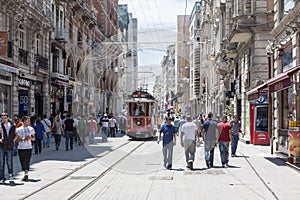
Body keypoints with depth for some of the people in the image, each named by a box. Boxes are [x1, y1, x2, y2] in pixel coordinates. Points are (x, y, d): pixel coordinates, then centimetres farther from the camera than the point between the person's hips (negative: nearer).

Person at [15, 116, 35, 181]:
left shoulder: (31, 129, 6)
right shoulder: (18, 129, 0)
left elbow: (33, 138, 12)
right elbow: (16, 139, -2)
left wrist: (30, 137, -10)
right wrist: (23, 139, -16)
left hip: (28, 147, 0)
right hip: (21, 148, 0)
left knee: (27, 161, -12)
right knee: (22, 162, 6)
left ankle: (26, 174, -17)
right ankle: (26, 173, 20)